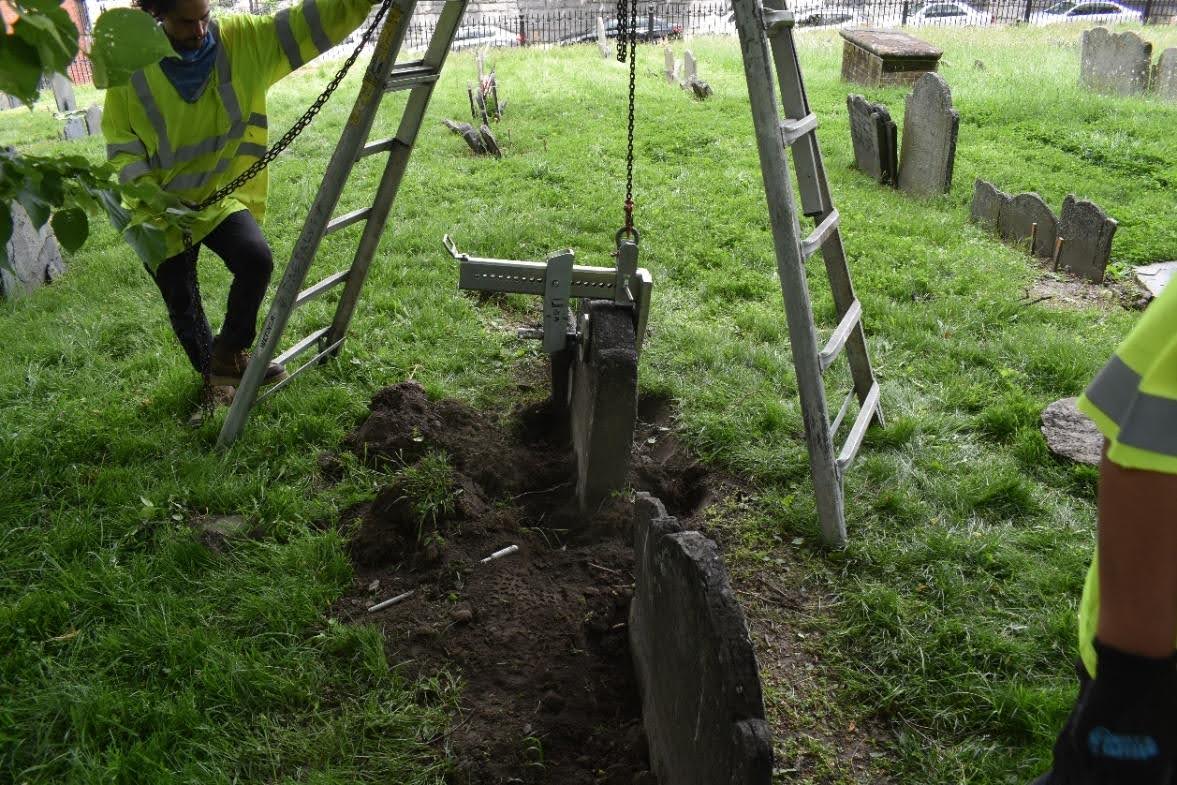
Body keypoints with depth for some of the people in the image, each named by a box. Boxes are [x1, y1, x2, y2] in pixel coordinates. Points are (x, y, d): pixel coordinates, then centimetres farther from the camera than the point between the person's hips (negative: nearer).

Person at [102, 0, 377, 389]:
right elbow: (121, 146, -6)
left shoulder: (241, 40, -11)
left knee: (256, 257, -28)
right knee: (182, 304, 9)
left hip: (221, 196, 1)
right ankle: (213, 373, 38)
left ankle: (229, 352, -4)